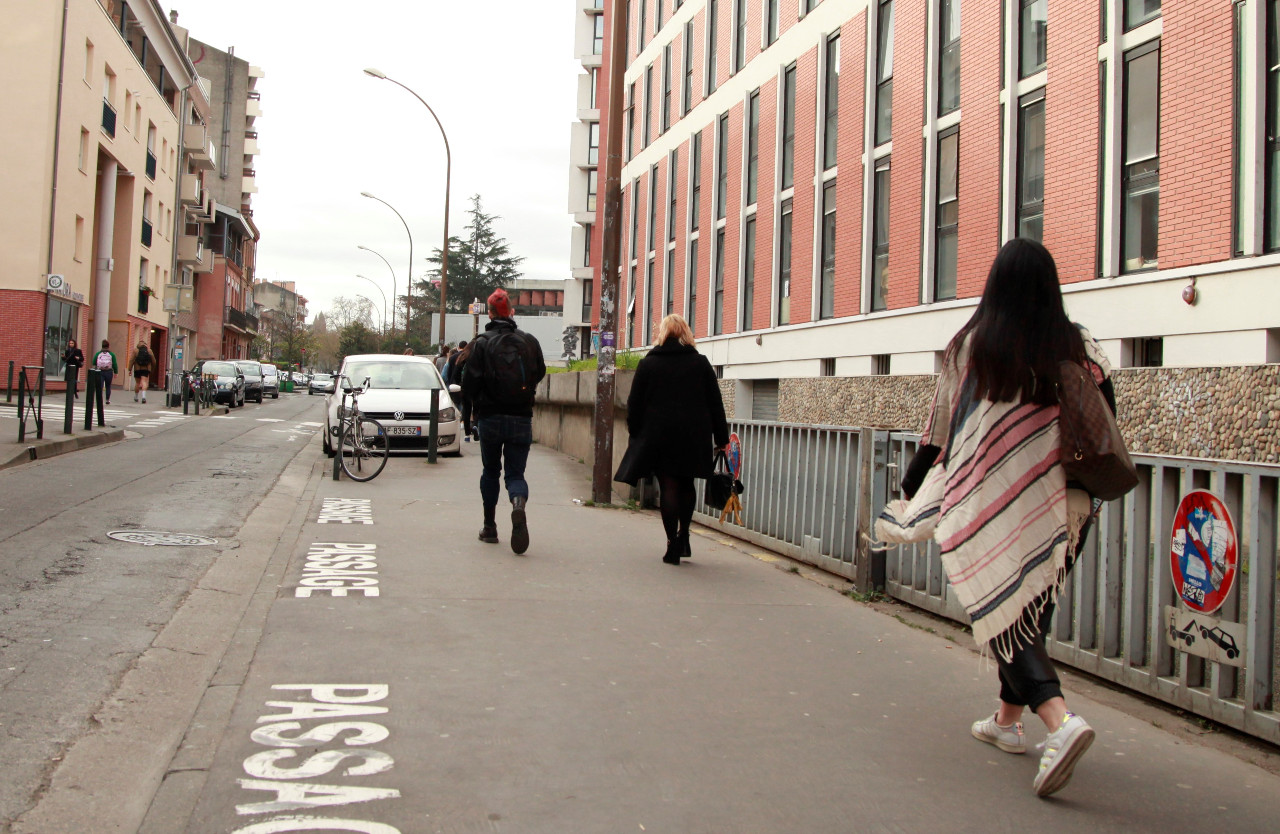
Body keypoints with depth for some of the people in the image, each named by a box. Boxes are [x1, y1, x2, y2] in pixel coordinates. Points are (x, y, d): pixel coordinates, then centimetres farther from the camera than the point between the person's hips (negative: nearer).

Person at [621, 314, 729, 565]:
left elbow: (635, 404, 3)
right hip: (694, 437, 1)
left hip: (658, 436, -1)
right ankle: (683, 536, 13)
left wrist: (635, 435, 11)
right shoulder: (700, 363, 6)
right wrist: (721, 438, 10)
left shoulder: (648, 364, 3)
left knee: (668, 488, 1)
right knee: (686, 485, 17)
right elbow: (715, 403, 5)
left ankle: (673, 544, -2)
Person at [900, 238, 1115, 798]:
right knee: (1030, 611, 16)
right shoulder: (1079, 346, 1)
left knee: (1002, 613, -2)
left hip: (992, 500, -3)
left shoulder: (970, 346, -5)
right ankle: (1007, 720, 29)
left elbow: (942, 426, 1)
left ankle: (1060, 720, -21)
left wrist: (912, 485, 13)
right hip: (1061, 504, 4)